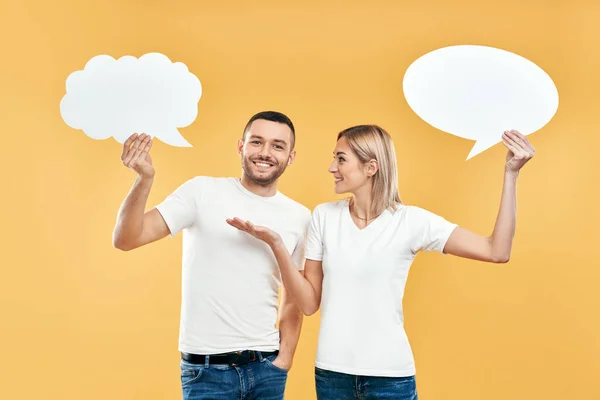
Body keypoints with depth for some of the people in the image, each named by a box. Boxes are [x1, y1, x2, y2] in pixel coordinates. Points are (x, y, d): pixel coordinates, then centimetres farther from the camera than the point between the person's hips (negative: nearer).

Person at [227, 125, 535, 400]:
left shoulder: (410, 221, -8)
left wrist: (510, 174, -16)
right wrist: (276, 245, -10)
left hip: (389, 374, -2)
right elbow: (309, 303, 1)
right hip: (331, 371, 2)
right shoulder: (324, 216, -1)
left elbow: (497, 252, -13)